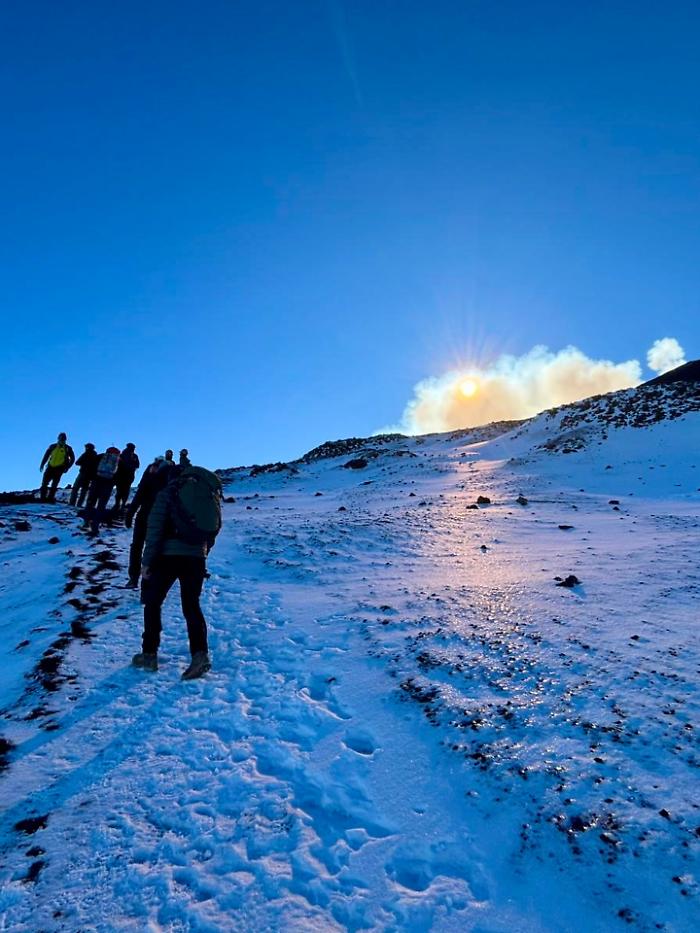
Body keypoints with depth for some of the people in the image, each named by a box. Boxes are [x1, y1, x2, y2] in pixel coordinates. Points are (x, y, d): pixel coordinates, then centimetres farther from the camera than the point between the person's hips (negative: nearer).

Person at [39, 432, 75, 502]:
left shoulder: (68, 448, 7)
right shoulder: (52, 446, 10)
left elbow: (72, 459, 9)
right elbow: (46, 456, 13)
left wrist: (67, 467, -2)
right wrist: (42, 464, 4)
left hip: (59, 468, -2)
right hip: (50, 467, 2)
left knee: (54, 485, -8)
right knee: (44, 483, -4)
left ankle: (50, 498, -5)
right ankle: (42, 498, 1)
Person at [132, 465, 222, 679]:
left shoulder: (169, 492, 1)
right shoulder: (212, 494, 14)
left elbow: (154, 527, -7)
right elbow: (214, 529, 13)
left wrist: (147, 561, -6)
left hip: (168, 554, -3)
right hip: (196, 557, 4)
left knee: (153, 603, 14)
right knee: (192, 606, 11)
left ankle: (149, 654, 19)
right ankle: (200, 653, -5)